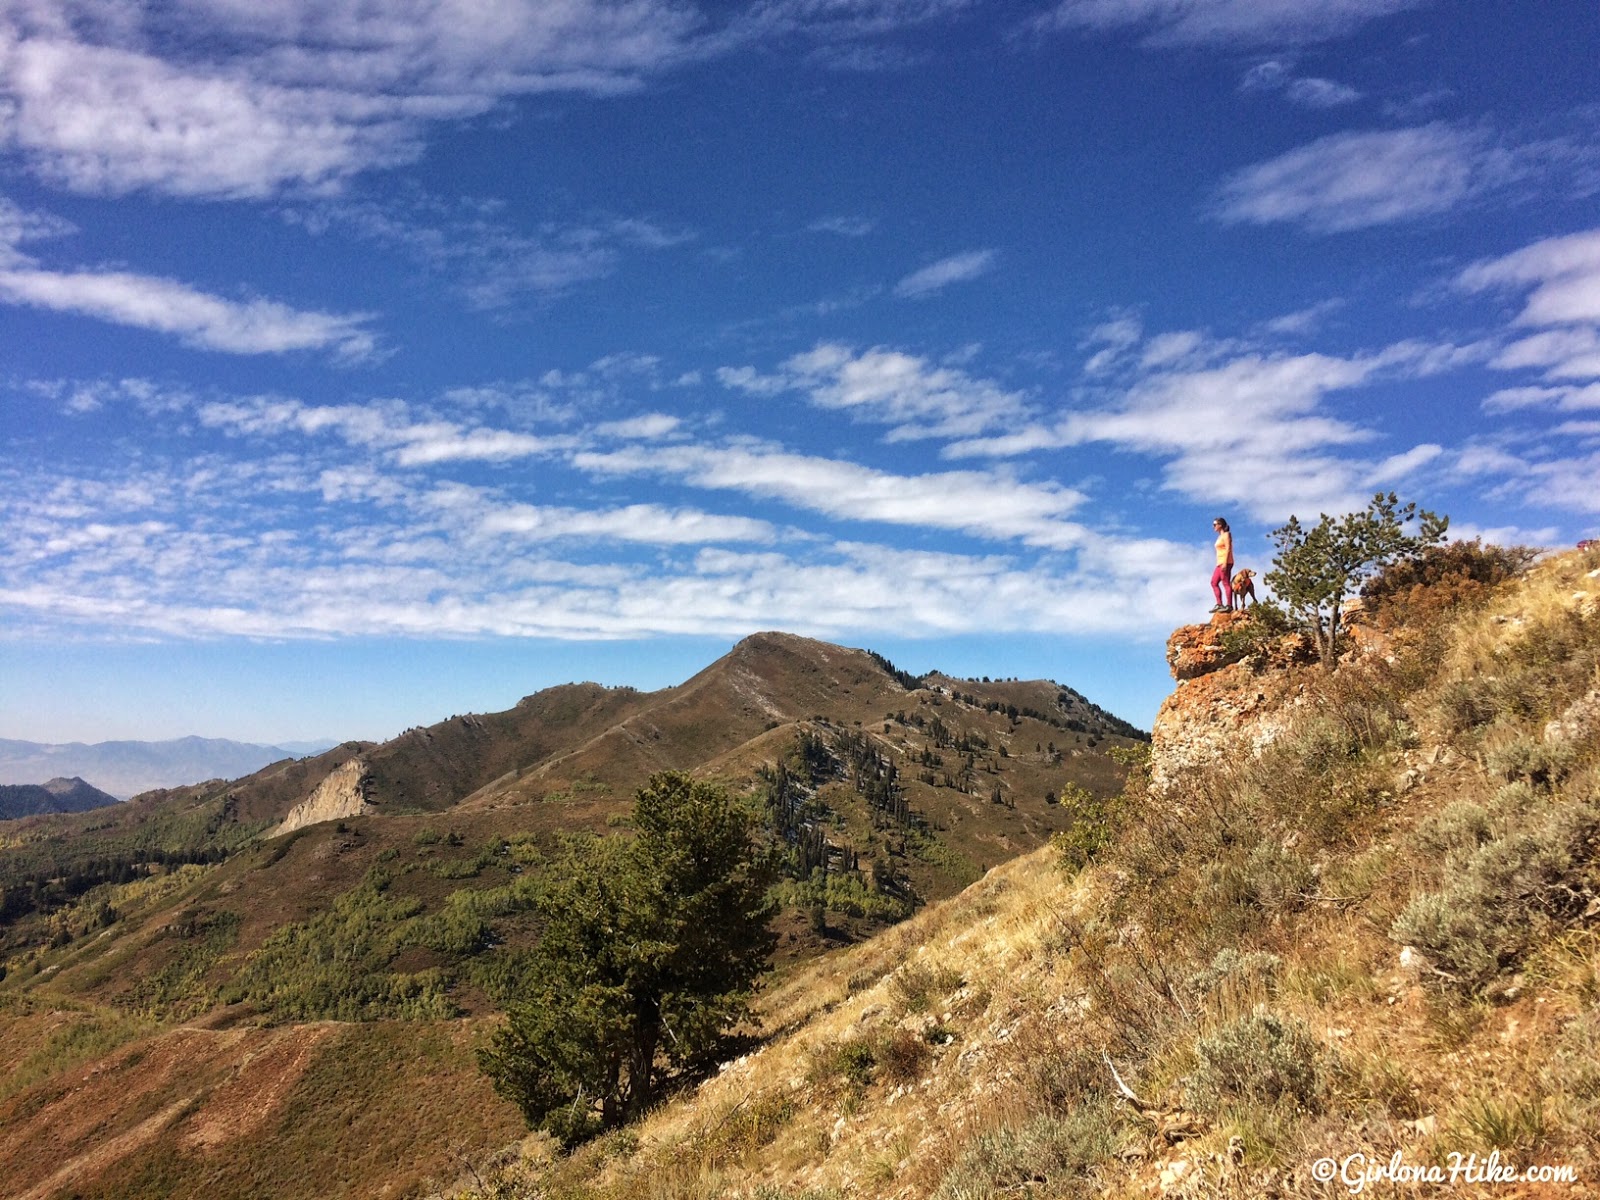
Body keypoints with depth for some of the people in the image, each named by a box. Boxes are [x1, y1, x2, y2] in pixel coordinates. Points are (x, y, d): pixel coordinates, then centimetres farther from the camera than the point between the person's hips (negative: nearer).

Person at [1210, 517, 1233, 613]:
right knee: (1214, 582, 5)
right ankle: (1219, 604, 2)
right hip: (1220, 563, 9)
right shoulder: (1220, 536, 21)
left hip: (1225, 562, -9)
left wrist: (1225, 563, -21)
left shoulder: (1226, 534, -5)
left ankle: (1229, 606, -14)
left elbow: (1228, 549, -14)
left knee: (1226, 583, -12)